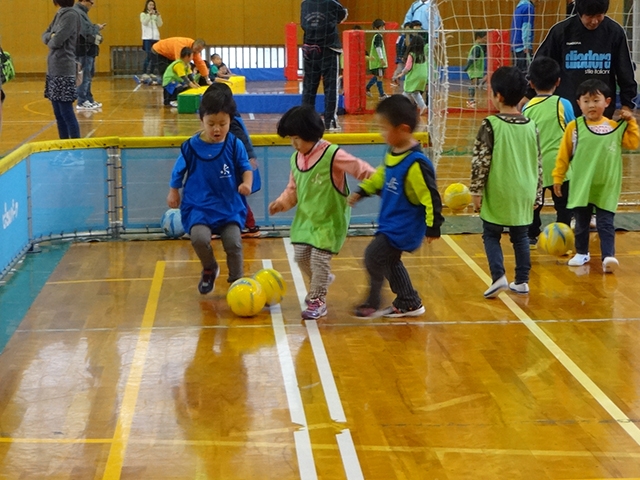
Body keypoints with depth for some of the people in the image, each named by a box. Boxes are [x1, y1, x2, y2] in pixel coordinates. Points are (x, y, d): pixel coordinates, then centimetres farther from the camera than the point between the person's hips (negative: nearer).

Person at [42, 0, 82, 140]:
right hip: (53, 70, 9)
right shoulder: (60, 15, 14)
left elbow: (57, 41, -19)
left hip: (63, 71, -9)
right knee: (58, 114, 12)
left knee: (67, 113, -7)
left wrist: (50, 42, 4)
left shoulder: (71, 15, -13)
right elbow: (45, 35, 18)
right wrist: (51, 36, -5)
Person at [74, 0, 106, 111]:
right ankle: (82, 102, -6)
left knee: (88, 76, 16)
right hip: (83, 50, -11)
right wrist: (97, 27, -8)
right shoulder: (77, 13, -17)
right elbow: (86, 31, -23)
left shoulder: (82, 12, 17)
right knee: (84, 77, -9)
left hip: (87, 50, 11)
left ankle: (88, 99, 23)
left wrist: (96, 28, 1)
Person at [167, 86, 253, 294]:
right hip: (199, 206, -1)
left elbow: (245, 168, 1)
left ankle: (237, 281, 16)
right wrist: (173, 193, 16)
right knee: (200, 238, -23)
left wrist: (246, 183, -19)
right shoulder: (191, 147, -6)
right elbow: (179, 172, 8)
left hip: (230, 205, 1)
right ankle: (209, 269, 11)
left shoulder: (235, 145, -5)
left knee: (233, 243, -11)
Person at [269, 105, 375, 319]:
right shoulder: (296, 158, 4)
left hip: (329, 220, -7)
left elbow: (361, 169, -18)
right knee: (301, 257, 8)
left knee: (319, 259, -8)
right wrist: (282, 202, -4)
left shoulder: (332, 155, -19)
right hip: (305, 219, 7)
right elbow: (293, 189, 13)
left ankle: (317, 300, 9)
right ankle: (322, 282, 37)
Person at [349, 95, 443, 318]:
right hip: (390, 224, 9)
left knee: (373, 257, -7)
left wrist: (432, 227, -18)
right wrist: (362, 191, 20)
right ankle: (409, 303, 33)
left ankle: (373, 303, 10)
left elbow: (431, 197, -23)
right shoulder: (393, 154, 1)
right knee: (390, 262, 19)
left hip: (402, 229, -9)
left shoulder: (416, 164, -26)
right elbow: (381, 176, 21)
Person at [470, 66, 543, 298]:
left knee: (491, 235, 8)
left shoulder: (490, 125, -12)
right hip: (524, 195, 4)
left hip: (498, 194, -4)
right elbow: (538, 163, 8)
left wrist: (476, 190, -5)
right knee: (520, 237, 15)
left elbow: (480, 161, -13)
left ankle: (498, 276, -7)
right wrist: (536, 192, 17)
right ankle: (522, 281, 17)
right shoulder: (531, 126, 3)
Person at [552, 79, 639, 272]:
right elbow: (564, 154, -1)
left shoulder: (615, 127, -1)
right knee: (581, 221, 14)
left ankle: (608, 256, -5)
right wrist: (558, 177, 1)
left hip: (607, 187, 0)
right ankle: (582, 253, 29)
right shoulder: (574, 127, -6)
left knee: (606, 223, -3)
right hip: (581, 186, 1)